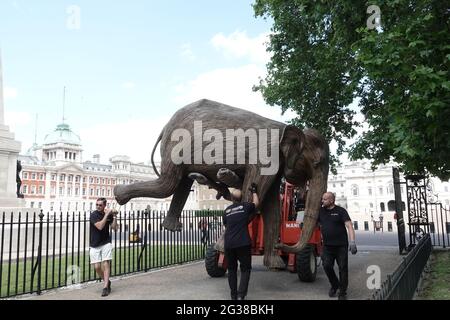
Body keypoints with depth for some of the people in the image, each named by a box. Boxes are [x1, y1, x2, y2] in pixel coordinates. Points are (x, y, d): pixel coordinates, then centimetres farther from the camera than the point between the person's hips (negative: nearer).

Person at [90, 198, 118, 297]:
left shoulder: (109, 215, 1)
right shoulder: (93, 215, -11)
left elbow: (115, 228, -2)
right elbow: (100, 226, -26)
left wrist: (114, 216, -11)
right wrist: (106, 214, -23)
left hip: (106, 243, 1)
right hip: (94, 245, -1)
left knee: (106, 264, -9)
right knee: (97, 267, -2)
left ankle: (105, 287, -8)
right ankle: (107, 281, 22)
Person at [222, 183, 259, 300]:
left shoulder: (226, 211, 12)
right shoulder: (245, 206, 2)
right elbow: (256, 203, 23)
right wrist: (254, 191, 37)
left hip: (229, 244, 3)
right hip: (243, 243, -3)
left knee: (232, 269, 16)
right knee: (245, 269, 5)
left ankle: (233, 295, 21)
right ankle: (241, 295, -9)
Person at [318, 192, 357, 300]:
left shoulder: (340, 211, -7)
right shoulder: (321, 211, 7)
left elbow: (349, 226, -16)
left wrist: (352, 241, -26)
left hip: (341, 246, -3)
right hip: (327, 246, 3)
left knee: (343, 268, 3)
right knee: (327, 266, -6)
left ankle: (342, 292, 18)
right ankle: (334, 285, 22)